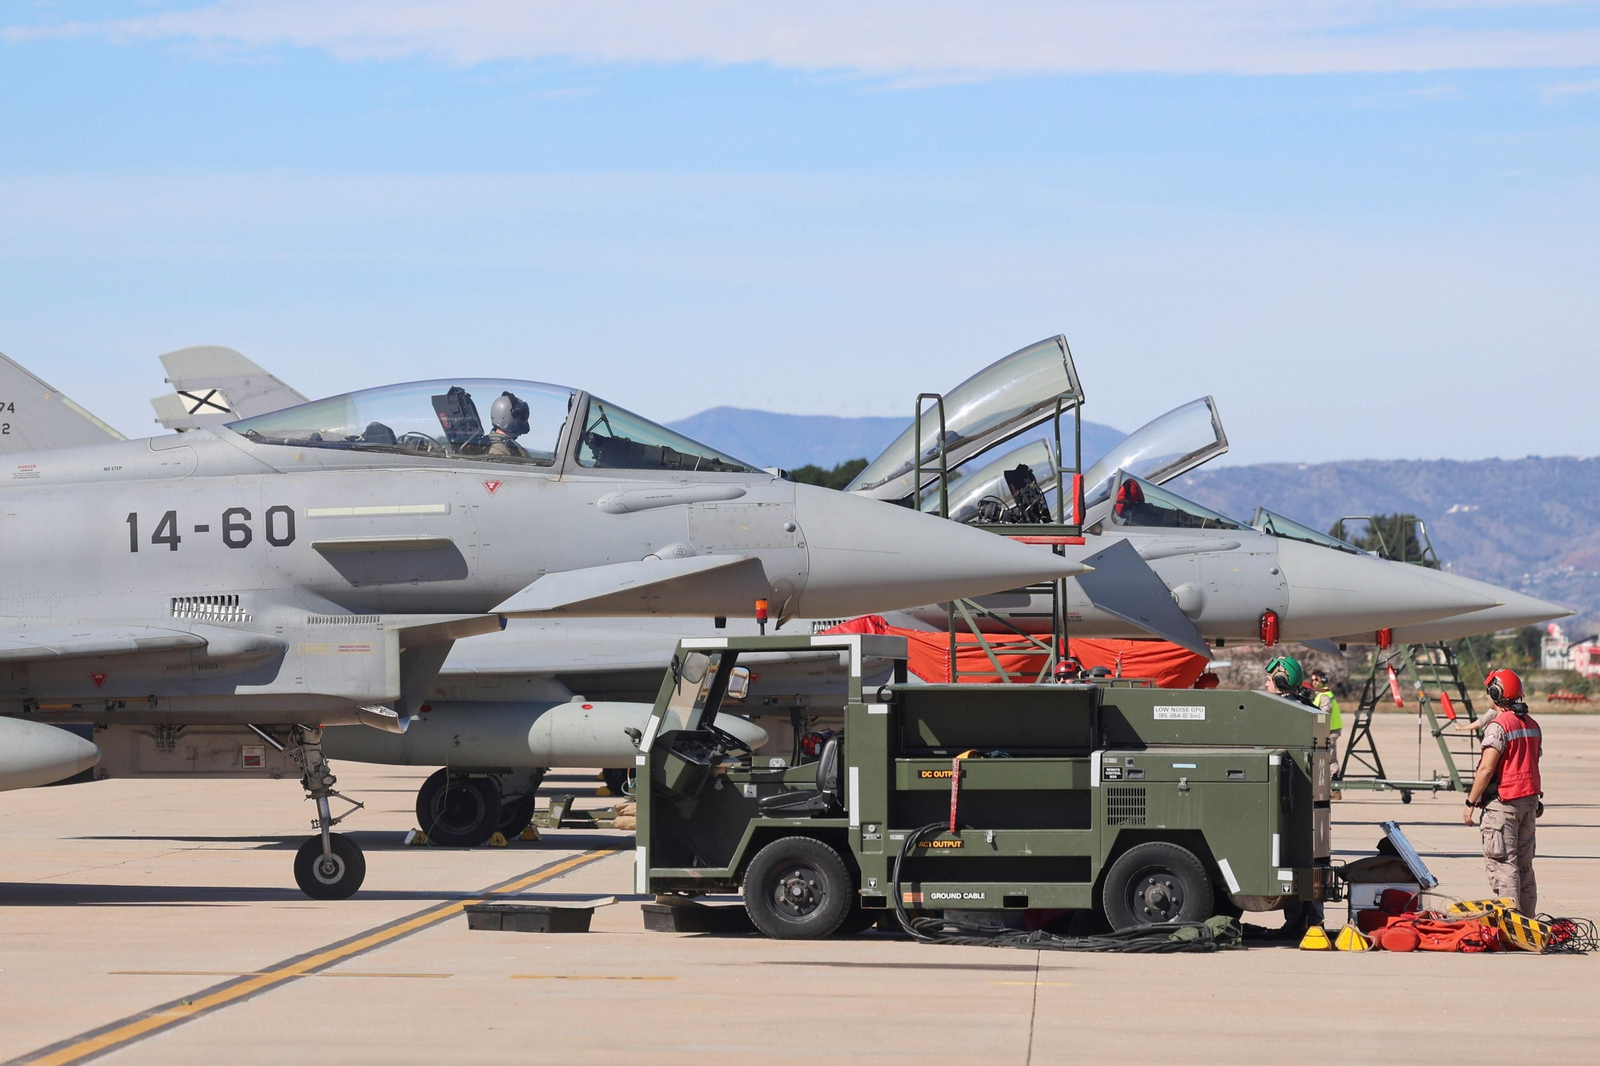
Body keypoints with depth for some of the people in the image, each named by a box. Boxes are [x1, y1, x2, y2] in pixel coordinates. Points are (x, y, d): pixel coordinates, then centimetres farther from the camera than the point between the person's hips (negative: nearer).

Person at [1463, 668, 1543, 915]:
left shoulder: (1499, 726, -15)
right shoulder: (1532, 725, 10)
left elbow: (1486, 769, -19)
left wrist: (1470, 802, -12)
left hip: (1503, 802, -8)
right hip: (1529, 801, 8)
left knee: (1502, 863, -6)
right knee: (1524, 865, 13)